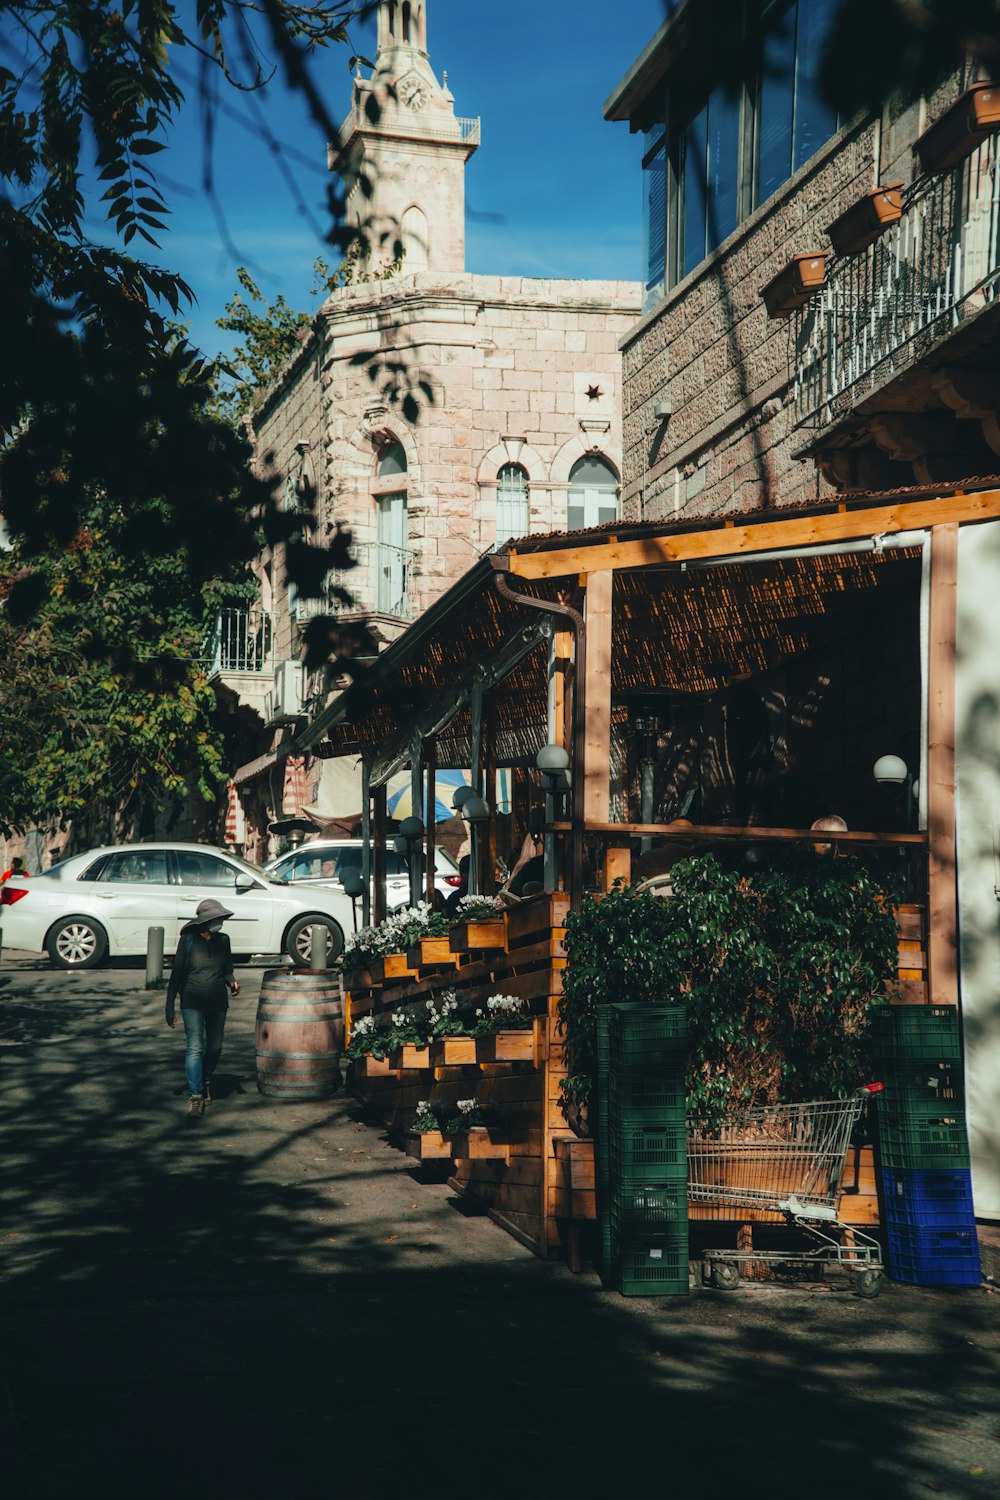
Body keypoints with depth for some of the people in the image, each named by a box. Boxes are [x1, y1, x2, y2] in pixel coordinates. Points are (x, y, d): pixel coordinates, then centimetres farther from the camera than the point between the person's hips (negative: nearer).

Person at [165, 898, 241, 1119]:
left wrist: (232, 982, -8)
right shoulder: (189, 940, -8)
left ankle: (206, 1081, 37)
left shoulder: (222, 941, 3)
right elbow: (176, 974, -4)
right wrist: (170, 1007, -5)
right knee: (195, 1048, -13)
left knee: (214, 1047, 11)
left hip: (218, 1003, 4)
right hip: (192, 1003, -4)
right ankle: (195, 1096, -16)